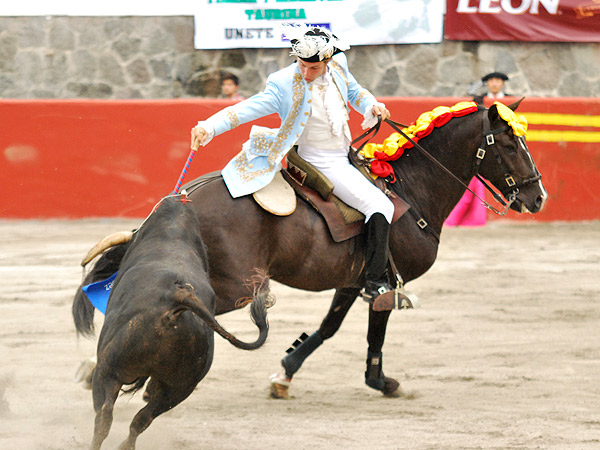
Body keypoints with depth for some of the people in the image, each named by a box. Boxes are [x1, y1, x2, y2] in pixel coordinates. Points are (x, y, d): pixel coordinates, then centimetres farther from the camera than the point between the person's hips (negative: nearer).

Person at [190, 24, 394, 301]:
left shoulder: (338, 66, -3)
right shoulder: (285, 84, -21)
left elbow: (354, 91, 18)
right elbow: (249, 108, -27)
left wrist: (371, 106, -2)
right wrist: (210, 127, -40)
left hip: (343, 154, 7)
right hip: (320, 162, -7)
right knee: (379, 205, -18)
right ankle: (375, 283, -16)